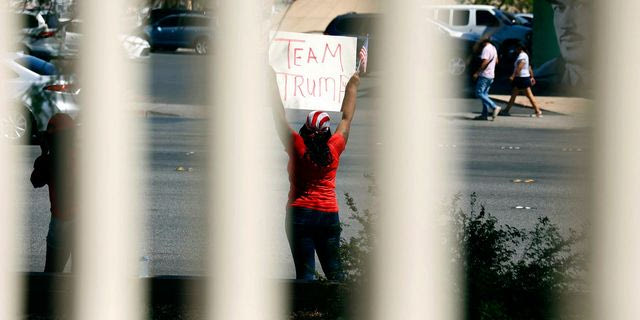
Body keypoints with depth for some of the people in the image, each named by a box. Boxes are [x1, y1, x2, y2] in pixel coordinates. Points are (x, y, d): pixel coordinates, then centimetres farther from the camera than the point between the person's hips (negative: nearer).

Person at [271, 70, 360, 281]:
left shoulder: (298, 147, -7)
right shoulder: (334, 149, 0)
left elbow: (279, 119, -1)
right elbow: (346, 119, 14)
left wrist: (273, 86, 8)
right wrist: (352, 86, 27)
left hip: (300, 214, -3)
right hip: (329, 215, 3)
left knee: (305, 271, -6)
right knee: (333, 269, 8)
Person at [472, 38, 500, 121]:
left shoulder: (486, 49, -16)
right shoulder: (493, 48, 14)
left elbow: (485, 62, -23)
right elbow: (496, 61, 24)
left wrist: (477, 73, -18)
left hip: (484, 75, -10)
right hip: (491, 75, 10)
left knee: (479, 93, -8)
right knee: (484, 94, 12)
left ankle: (494, 107, -17)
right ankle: (484, 114, 9)